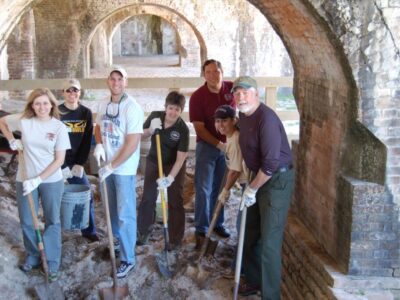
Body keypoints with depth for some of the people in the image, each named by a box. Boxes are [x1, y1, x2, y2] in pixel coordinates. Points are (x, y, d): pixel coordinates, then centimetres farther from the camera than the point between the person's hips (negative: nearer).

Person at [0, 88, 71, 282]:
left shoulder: (59, 127, -11)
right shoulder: (23, 121, -6)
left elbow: (59, 160, -11)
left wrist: (38, 179, -17)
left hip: (51, 181, -2)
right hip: (25, 179, 2)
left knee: (52, 222, 9)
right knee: (26, 221, 13)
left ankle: (52, 263, 21)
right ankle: (32, 257, 34)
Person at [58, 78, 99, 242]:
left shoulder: (86, 113, 2)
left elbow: (87, 140, 1)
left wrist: (80, 163, -6)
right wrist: (61, 166, -13)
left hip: (75, 162, 3)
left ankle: (89, 230, 20)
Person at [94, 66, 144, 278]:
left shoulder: (132, 108, -19)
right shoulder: (104, 105, 4)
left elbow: (132, 144, -22)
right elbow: (98, 126, 20)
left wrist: (112, 166, -20)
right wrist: (99, 144, -3)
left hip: (124, 168, -7)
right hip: (108, 166, 7)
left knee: (125, 214, -3)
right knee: (112, 208, 21)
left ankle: (128, 259, 6)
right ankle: (118, 239, 42)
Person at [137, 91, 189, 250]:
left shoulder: (183, 129, -25)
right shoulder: (155, 116, -16)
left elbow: (180, 158, -26)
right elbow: (141, 135, -2)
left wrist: (171, 177, -36)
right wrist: (151, 130, -23)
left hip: (174, 165, -3)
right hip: (153, 162, 3)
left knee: (175, 201, 1)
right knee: (148, 198, 11)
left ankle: (175, 239, 14)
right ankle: (143, 231, 29)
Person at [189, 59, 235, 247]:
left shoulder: (231, 88, -6)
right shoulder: (197, 97, -15)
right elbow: (199, 128, -13)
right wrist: (219, 144, -18)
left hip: (228, 144, 3)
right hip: (207, 145, -3)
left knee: (220, 187, 12)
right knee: (204, 188, -3)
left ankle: (217, 223, 26)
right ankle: (201, 229, 5)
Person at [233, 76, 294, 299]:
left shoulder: (266, 119, -24)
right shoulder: (244, 115, 5)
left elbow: (271, 163, -26)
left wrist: (252, 189, -16)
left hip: (277, 180, -9)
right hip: (259, 176, 10)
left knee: (269, 241, -6)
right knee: (251, 234, 18)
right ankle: (254, 280, 36)